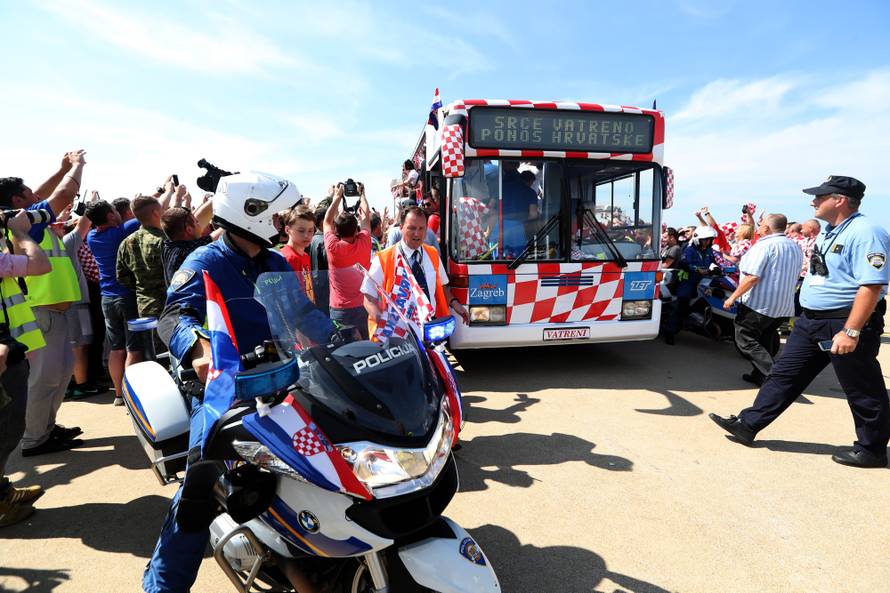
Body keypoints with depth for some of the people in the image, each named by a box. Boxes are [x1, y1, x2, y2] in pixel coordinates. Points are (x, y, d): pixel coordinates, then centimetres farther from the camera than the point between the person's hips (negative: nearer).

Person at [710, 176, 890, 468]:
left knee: (862, 390, 8)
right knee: (785, 374, 9)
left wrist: (851, 332, -28)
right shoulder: (830, 232, 12)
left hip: (846, 323, -9)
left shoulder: (865, 233, -18)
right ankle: (748, 424, 15)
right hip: (811, 320, 9)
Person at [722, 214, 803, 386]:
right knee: (765, 341, 18)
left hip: (759, 303, -8)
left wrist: (733, 297, -17)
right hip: (784, 307, 9)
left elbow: (752, 277, -23)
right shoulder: (795, 247, 13)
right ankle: (760, 375, 21)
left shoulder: (764, 245, -14)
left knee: (746, 340, -2)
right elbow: (794, 280, 22)